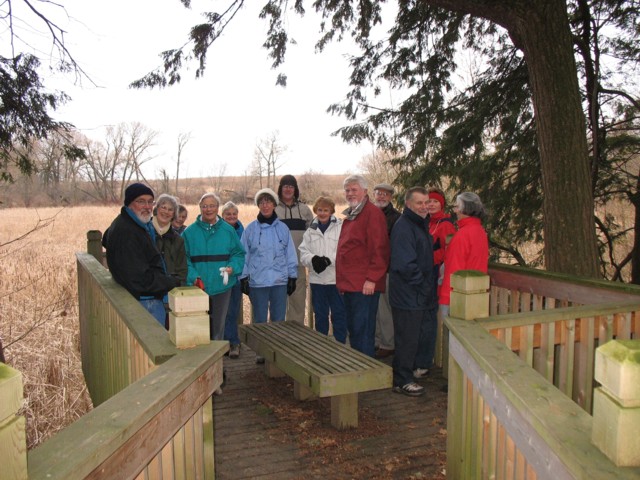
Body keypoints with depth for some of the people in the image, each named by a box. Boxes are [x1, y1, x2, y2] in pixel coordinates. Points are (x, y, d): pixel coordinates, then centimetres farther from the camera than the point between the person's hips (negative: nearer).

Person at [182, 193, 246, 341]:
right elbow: (184, 259, -3)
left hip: (222, 286, 2)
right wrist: (193, 277, -17)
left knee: (219, 324, 13)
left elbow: (238, 253, 6)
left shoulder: (228, 230, 4)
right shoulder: (189, 232, -1)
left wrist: (232, 268, -12)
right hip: (198, 288, -2)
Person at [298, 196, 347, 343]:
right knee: (320, 314, 15)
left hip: (336, 278, -4)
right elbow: (303, 252, 3)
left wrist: (328, 259, -23)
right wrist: (313, 259, -17)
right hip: (317, 279, 4)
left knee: (339, 314, 4)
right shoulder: (311, 230, 11)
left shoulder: (340, 227, -5)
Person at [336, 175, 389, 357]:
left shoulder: (373, 213, -10)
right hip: (350, 284, 10)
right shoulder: (350, 215, 20)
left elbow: (379, 249, -17)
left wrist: (371, 279, -20)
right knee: (352, 329, 16)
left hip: (365, 286, -10)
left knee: (362, 330, -7)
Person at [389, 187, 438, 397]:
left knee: (427, 332, 20)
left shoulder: (421, 224, 14)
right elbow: (405, 265, -25)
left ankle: (418, 367, 39)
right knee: (407, 338, 0)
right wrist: (423, 284, -15)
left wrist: (429, 285, 13)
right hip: (408, 296, -10)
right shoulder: (403, 228, -19)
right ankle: (402, 381, 13)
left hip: (422, 295, 10)